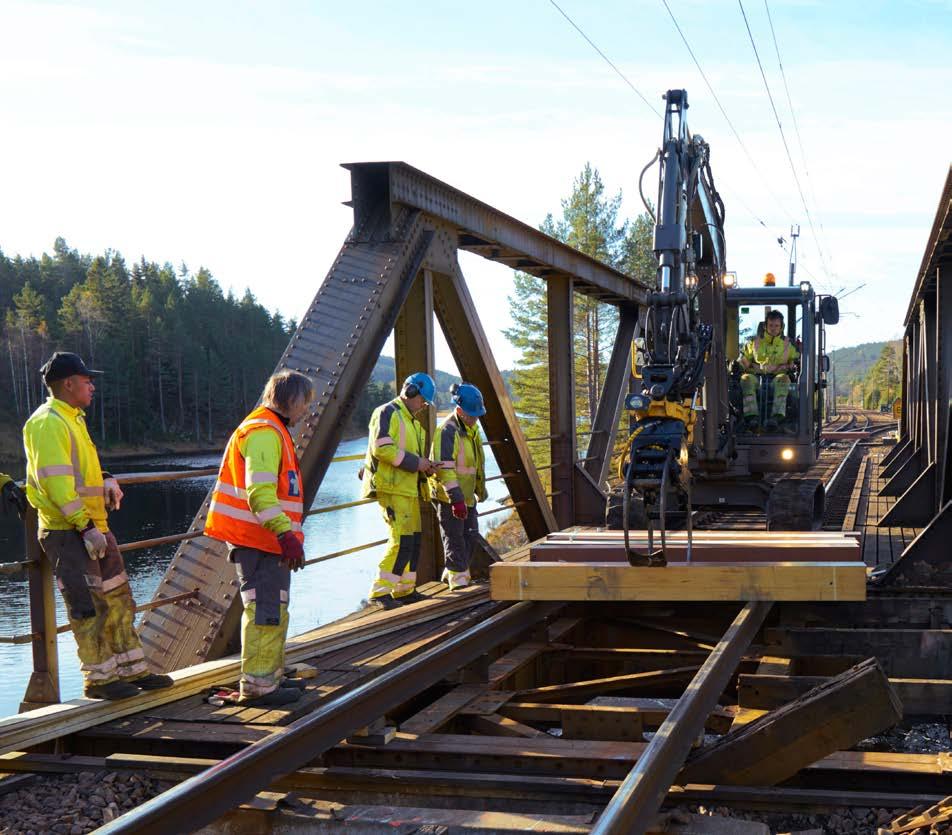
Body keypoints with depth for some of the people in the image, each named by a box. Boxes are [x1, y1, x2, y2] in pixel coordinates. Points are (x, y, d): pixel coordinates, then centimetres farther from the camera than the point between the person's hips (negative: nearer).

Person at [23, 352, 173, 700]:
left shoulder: (71, 419, 17)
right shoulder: (49, 423, -15)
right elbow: (55, 483, -23)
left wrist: (107, 481, 7)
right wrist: (85, 527, -24)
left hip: (95, 527, 10)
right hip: (69, 532, -10)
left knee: (118, 600, 13)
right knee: (89, 608, -5)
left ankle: (132, 669, 21)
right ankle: (98, 679, 6)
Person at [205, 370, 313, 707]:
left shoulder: (272, 430, 21)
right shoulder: (264, 432, -15)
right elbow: (260, 491, -27)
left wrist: (287, 533, 32)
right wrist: (286, 532, -33)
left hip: (266, 539, 11)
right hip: (257, 539, -11)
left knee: (275, 608, 19)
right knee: (266, 609, -11)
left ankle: (271, 675, 30)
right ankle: (256, 685, -8)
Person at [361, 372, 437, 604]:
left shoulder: (412, 421, 23)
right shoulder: (387, 413, -8)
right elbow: (381, 448, -20)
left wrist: (425, 466, 9)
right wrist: (415, 463, -18)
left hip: (408, 488, 10)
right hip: (392, 487, -10)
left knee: (414, 538, 13)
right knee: (402, 539, -15)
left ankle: (405, 589, 23)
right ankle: (379, 592, -11)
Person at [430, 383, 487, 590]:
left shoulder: (472, 428, 11)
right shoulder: (448, 432, -20)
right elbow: (445, 468, -25)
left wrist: (480, 489, 27)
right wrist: (456, 499, -27)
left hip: (466, 495, 9)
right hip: (449, 497, -9)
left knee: (470, 535, 13)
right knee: (454, 538, -2)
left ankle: (450, 573, 26)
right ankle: (457, 577, 7)